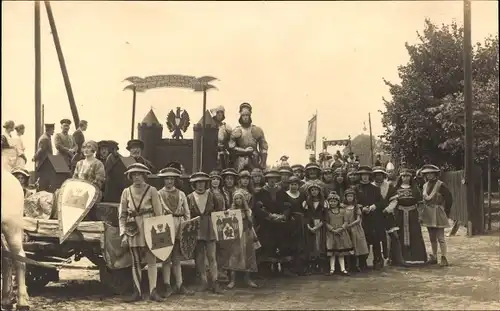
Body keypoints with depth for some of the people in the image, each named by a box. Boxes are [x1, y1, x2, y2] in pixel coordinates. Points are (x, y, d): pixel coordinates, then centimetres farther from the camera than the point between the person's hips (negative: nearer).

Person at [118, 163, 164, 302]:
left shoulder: (151, 191, 1)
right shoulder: (127, 192, 7)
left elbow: (159, 213, 0)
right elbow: (122, 215, 6)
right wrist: (123, 234, -2)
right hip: (133, 231, 2)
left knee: (151, 261, -1)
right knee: (136, 262, 6)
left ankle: (153, 291, 3)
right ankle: (137, 292, 11)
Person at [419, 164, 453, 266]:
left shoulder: (440, 185, -10)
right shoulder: (425, 186, 9)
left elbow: (449, 198, -9)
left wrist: (446, 212, -7)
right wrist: (424, 211, 10)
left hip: (438, 214, -7)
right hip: (428, 214, 7)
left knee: (440, 237, -9)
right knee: (432, 237, 13)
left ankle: (444, 258, -6)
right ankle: (434, 257, 20)